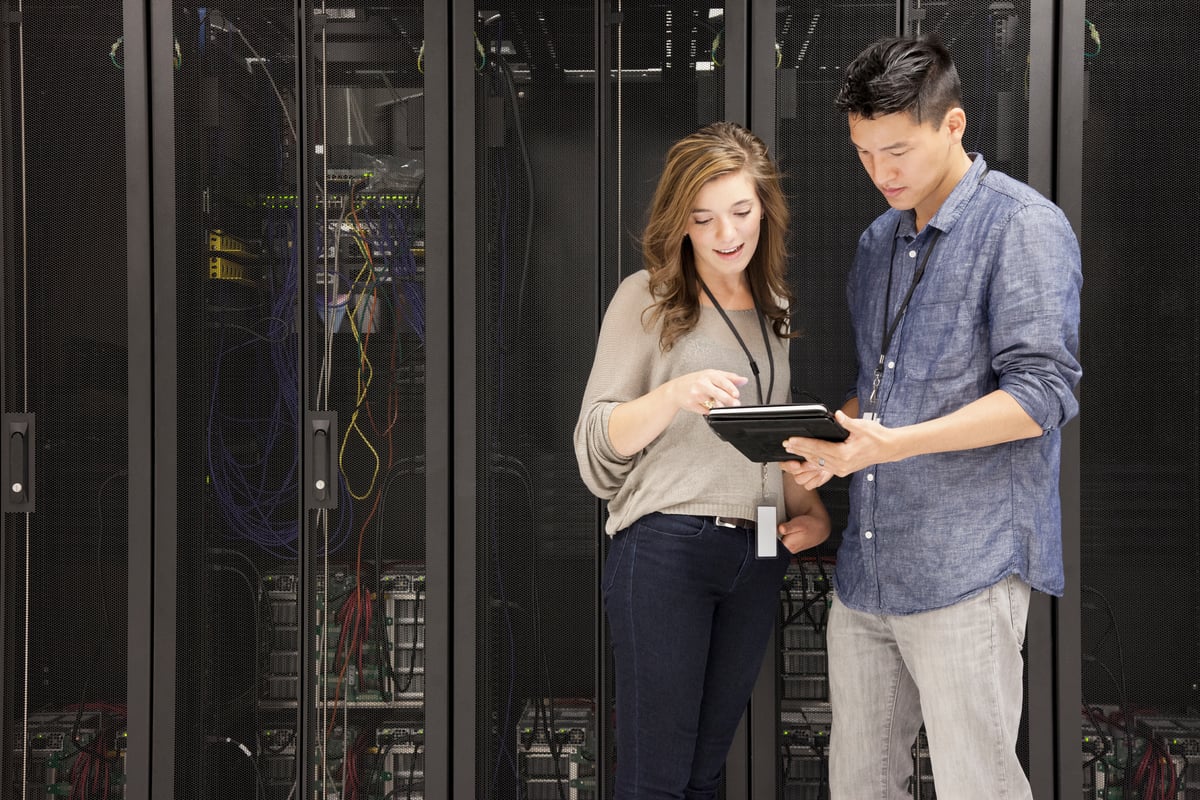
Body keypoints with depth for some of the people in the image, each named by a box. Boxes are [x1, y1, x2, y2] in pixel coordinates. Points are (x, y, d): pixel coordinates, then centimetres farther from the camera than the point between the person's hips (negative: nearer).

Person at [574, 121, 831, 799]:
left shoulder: (776, 309, 16)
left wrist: (812, 511, 6)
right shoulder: (648, 298, -1)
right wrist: (675, 395, -21)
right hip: (666, 548, -5)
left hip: (758, 559, 5)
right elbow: (596, 443, -4)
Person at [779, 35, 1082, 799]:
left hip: (966, 566, -7)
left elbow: (1042, 393, -15)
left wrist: (894, 444, -24)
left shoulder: (1025, 226, -7)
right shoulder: (877, 242, 17)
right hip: (867, 565, 7)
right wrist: (833, 444, 4)